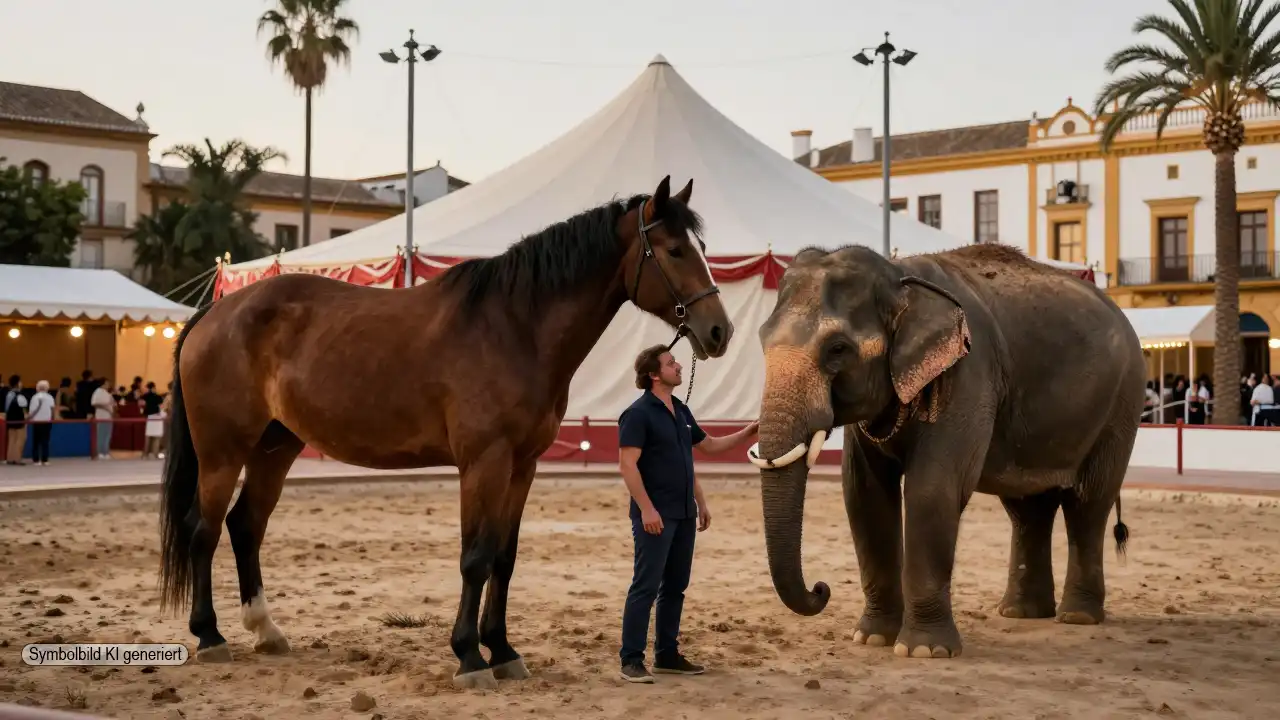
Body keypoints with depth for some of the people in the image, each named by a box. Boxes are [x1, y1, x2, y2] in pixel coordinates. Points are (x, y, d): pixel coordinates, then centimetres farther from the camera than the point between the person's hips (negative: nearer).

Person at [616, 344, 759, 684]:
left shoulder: (681, 411, 14)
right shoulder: (639, 413, -12)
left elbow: (708, 445, 26)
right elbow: (627, 464, -18)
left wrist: (748, 433, 17)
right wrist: (646, 508, -22)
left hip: (684, 514, 8)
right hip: (656, 515, -8)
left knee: (675, 586, 11)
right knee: (646, 586, -8)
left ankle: (667, 655, 19)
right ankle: (631, 660, -4)